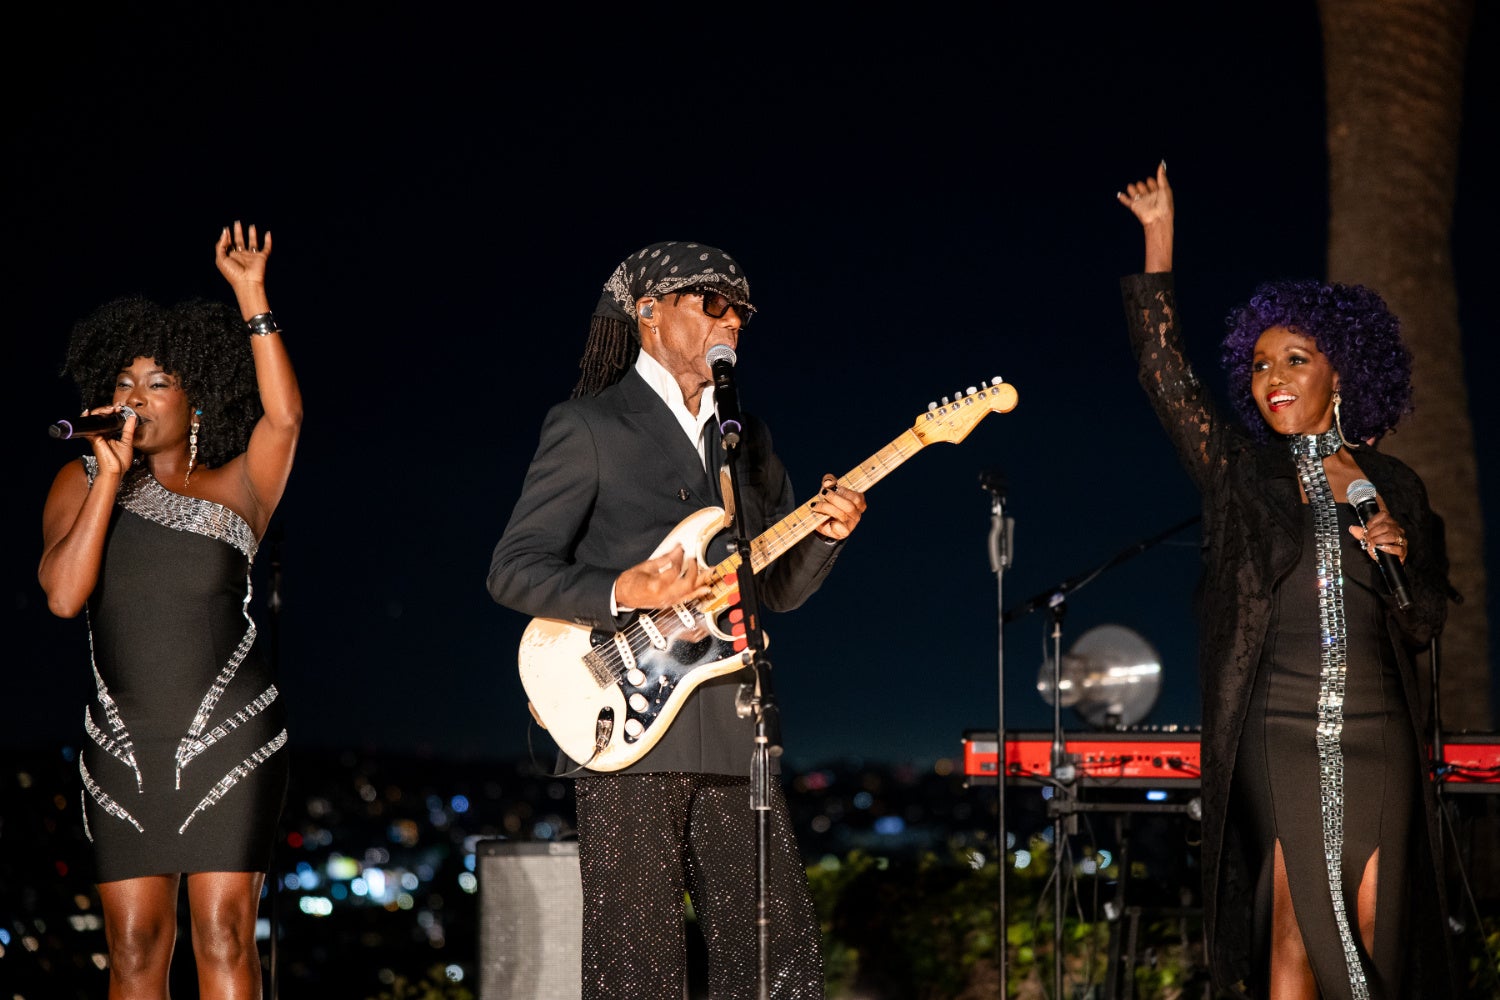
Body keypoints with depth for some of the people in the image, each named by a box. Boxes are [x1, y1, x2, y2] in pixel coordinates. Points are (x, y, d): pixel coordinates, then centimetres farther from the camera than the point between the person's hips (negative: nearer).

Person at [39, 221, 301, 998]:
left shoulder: (234, 490, 2)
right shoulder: (80, 483, 6)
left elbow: (284, 417, -17)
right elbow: (63, 594, -9)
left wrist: (251, 297, -18)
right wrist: (111, 475, -12)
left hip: (227, 736, -2)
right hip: (122, 746, 2)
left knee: (224, 936, -8)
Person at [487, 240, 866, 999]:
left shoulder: (749, 439, 21)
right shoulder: (588, 426, 0)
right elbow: (513, 570, -4)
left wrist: (824, 535, 0)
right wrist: (621, 594, -20)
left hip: (734, 737, 6)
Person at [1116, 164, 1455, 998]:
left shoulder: (1394, 486, 10)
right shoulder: (1241, 470, 6)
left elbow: (1427, 625, 12)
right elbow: (1165, 372, -4)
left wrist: (1398, 557, -8)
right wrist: (1160, 238, -7)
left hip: (1376, 733, 2)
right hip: (1280, 733, -2)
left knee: (1375, 931, 1)